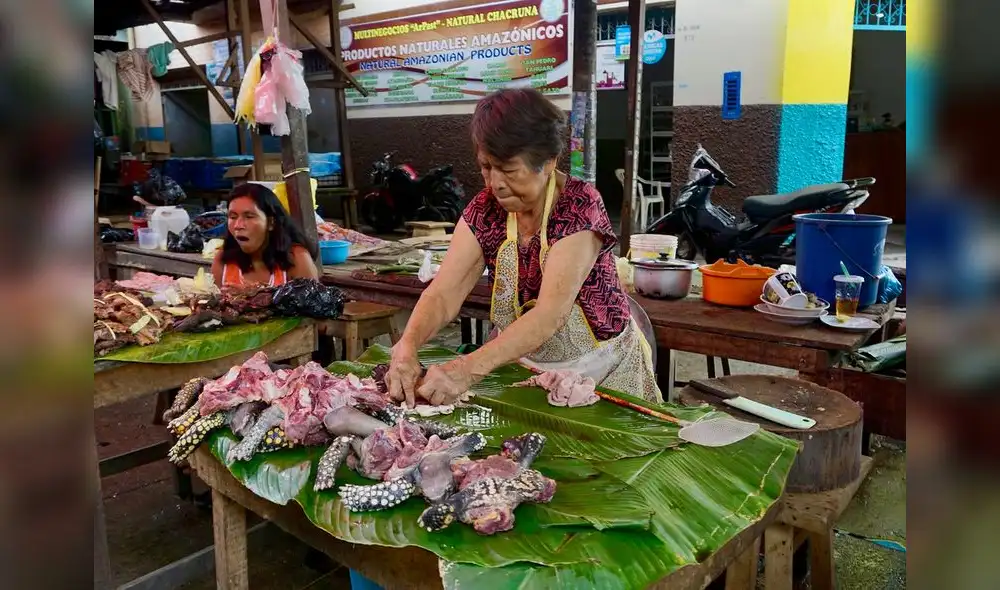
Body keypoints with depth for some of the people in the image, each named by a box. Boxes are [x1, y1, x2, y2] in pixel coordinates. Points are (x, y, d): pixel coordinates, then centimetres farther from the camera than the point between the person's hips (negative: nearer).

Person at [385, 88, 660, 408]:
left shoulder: (579, 206, -19)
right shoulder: (485, 210, -4)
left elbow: (550, 313, -30)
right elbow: (443, 292, -14)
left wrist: (468, 369, -41)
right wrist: (407, 347, -34)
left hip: (602, 370, -4)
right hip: (522, 365, 4)